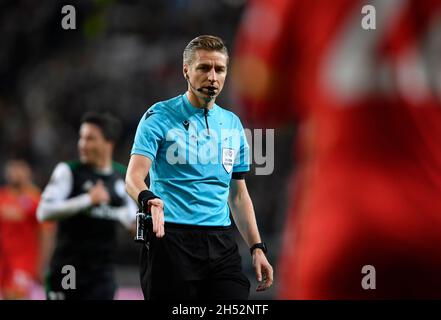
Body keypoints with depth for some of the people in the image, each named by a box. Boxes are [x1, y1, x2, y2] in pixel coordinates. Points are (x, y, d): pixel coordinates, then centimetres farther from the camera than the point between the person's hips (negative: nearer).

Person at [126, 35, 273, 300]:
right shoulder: (159, 117, -1)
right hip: (171, 240, -4)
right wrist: (149, 199, -35)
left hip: (221, 245, 4)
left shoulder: (233, 124, 15)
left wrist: (257, 247, 12)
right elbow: (134, 175, -13)